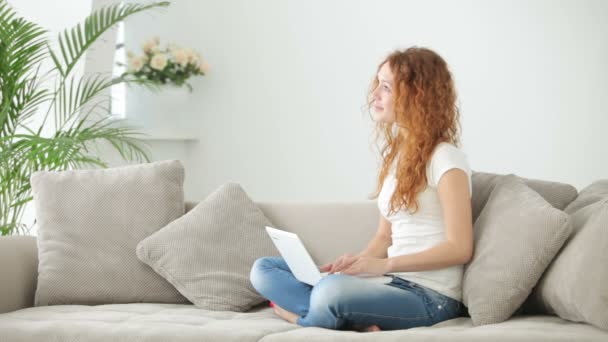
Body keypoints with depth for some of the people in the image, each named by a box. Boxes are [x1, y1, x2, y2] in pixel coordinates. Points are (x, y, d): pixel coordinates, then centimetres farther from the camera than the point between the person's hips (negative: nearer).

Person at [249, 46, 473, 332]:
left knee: (333, 290, -40)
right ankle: (358, 322, -19)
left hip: (429, 297, -9)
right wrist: (355, 262, -3)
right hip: (393, 284, 9)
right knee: (264, 270, 1)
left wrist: (385, 265, -19)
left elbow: (459, 249, -14)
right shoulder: (394, 153, 16)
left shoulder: (445, 158, -10)